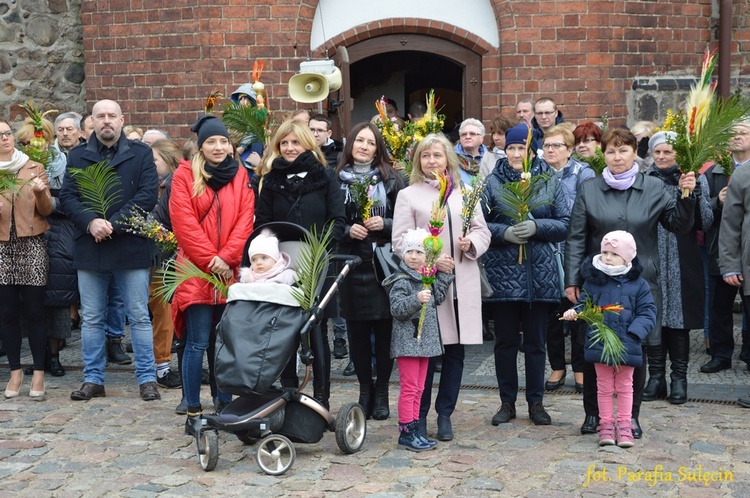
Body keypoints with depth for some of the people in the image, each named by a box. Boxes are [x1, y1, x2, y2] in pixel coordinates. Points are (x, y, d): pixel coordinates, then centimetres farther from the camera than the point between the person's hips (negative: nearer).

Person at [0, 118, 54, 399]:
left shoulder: (34, 168, 7)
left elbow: (46, 210, 4)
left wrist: (41, 193, -15)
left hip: (32, 245, -1)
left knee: (34, 310, -3)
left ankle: (39, 373, 4)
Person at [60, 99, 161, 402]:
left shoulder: (141, 154, 5)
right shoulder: (77, 156, 11)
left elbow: (148, 194, -6)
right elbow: (67, 196, 3)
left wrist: (113, 224, -14)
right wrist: (91, 222, -15)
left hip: (131, 248, -2)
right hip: (89, 249, 2)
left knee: (139, 316, 2)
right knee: (91, 319, 8)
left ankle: (147, 378, 9)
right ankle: (93, 379, 17)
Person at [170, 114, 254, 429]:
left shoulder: (240, 176, 12)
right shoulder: (185, 176, 1)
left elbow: (245, 219, 4)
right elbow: (184, 223, -7)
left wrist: (226, 257, -9)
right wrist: (210, 260, -11)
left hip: (230, 272, 3)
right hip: (196, 272, -3)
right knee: (198, 343, -5)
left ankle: (224, 404, 19)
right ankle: (194, 413, 1)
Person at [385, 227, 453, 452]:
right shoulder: (401, 281, -13)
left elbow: (437, 299, 16)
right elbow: (396, 309, -20)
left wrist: (444, 275, 12)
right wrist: (416, 299, -33)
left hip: (425, 341, 8)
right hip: (407, 342, -8)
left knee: (418, 389, 13)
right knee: (409, 388, -6)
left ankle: (415, 431, 20)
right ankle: (406, 433, 0)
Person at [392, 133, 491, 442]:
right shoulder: (408, 196, 5)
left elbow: (483, 231, 16)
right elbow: (400, 242, -3)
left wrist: (471, 243, -6)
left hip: (462, 285, 3)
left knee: (455, 351, 6)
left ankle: (444, 414, 18)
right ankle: (419, 416, 12)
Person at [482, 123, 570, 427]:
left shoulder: (549, 183, 6)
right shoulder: (492, 182, 4)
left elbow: (564, 224, 2)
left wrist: (536, 226, -14)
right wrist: (504, 232, -17)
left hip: (540, 273, 1)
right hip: (502, 273, 0)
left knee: (536, 341, 7)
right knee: (506, 340, 6)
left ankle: (536, 402, 18)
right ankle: (507, 402, 17)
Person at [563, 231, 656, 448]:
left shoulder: (638, 284, -2)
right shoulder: (593, 281, -1)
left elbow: (647, 313, -5)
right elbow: (584, 305, 6)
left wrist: (632, 335, -17)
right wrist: (573, 313, -16)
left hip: (627, 347, 0)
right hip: (600, 345, 0)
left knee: (624, 387, 12)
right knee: (604, 387, 11)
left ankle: (624, 426, 21)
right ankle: (606, 425, 20)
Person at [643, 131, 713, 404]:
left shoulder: (695, 180, 3)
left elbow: (706, 223, -2)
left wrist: (696, 194, -17)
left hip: (682, 263, -2)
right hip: (650, 262, 2)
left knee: (679, 318, 1)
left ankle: (679, 379, 10)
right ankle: (656, 377, 14)